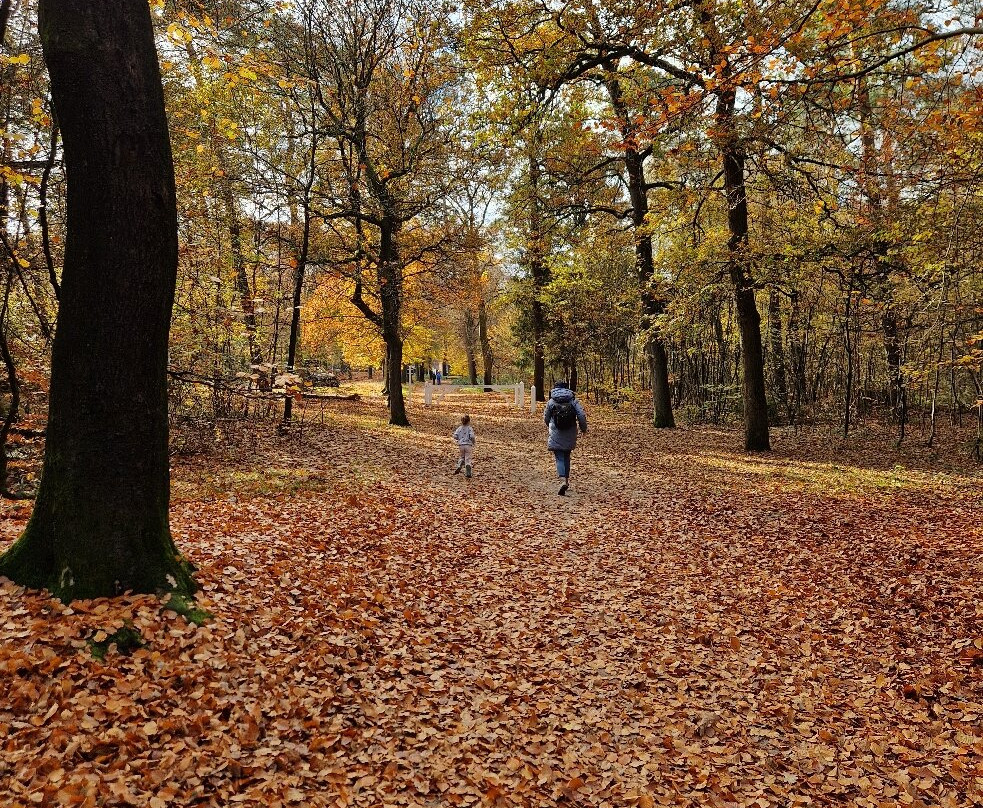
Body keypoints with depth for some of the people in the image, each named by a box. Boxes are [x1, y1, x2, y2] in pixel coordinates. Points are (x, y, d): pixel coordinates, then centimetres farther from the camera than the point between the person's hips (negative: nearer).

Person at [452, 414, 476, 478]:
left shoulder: (459, 428, 4)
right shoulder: (470, 428, -6)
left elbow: (455, 436, -3)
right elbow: (472, 436, -17)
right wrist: (473, 442, 2)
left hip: (461, 445, 3)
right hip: (468, 445, -3)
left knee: (462, 457, 23)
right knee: (468, 459, 0)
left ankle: (459, 467, 3)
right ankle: (468, 473, -11)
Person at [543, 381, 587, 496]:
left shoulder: (551, 402, -2)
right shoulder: (573, 401, 0)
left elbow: (546, 418, 8)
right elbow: (582, 416, -7)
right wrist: (583, 428, 9)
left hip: (556, 435, -2)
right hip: (570, 436, 3)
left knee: (559, 458, -4)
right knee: (566, 457, 19)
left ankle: (564, 481, -23)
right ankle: (566, 479, 25)